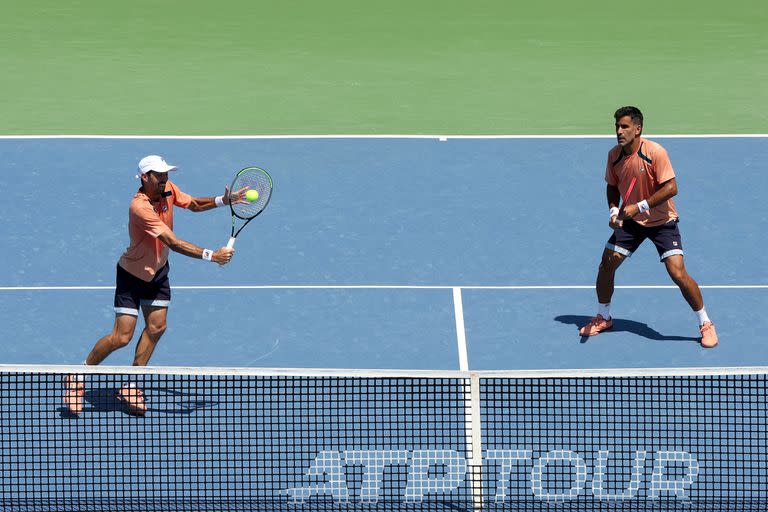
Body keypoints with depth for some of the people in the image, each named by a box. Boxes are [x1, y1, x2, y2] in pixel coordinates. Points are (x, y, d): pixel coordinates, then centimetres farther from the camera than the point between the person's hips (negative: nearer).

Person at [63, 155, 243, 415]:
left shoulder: (168, 189, -9)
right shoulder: (140, 207, -34)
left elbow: (194, 204, 11)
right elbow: (173, 242, -36)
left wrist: (222, 200, -8)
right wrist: (211, 256, -38)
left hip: (158, 271, 8)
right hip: (132, 275, -8)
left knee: (156, 327, 4)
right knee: (122, 336, -9)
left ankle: (129, 387, 16)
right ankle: (77, 379, 9)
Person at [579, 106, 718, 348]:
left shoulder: (655, 152, -22)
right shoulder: (614, 155, -5)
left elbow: (671, 188, -24)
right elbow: (612, 186, 10)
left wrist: (640, 206, -27)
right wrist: (614, 210, -8)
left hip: (662, 221, -5)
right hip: (630, 220, 5)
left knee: (678, 274, -16)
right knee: (607, 265, 2)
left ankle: (705, 324, -1)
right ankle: (603, 318, 26)